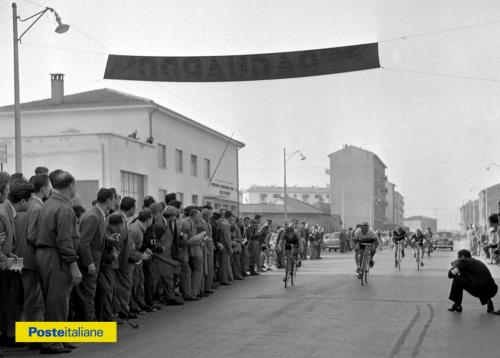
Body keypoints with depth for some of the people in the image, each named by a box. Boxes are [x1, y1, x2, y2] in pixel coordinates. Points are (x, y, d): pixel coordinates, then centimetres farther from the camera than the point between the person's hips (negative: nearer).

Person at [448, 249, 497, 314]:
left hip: (480, 290, -8)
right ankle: (488, 302, 20)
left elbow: (450, 274, 2)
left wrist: (454, 266, 23)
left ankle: (457, 305, 10)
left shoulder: (464, 262, 3)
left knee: (457, 279, 5)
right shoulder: (477, 262, 26)